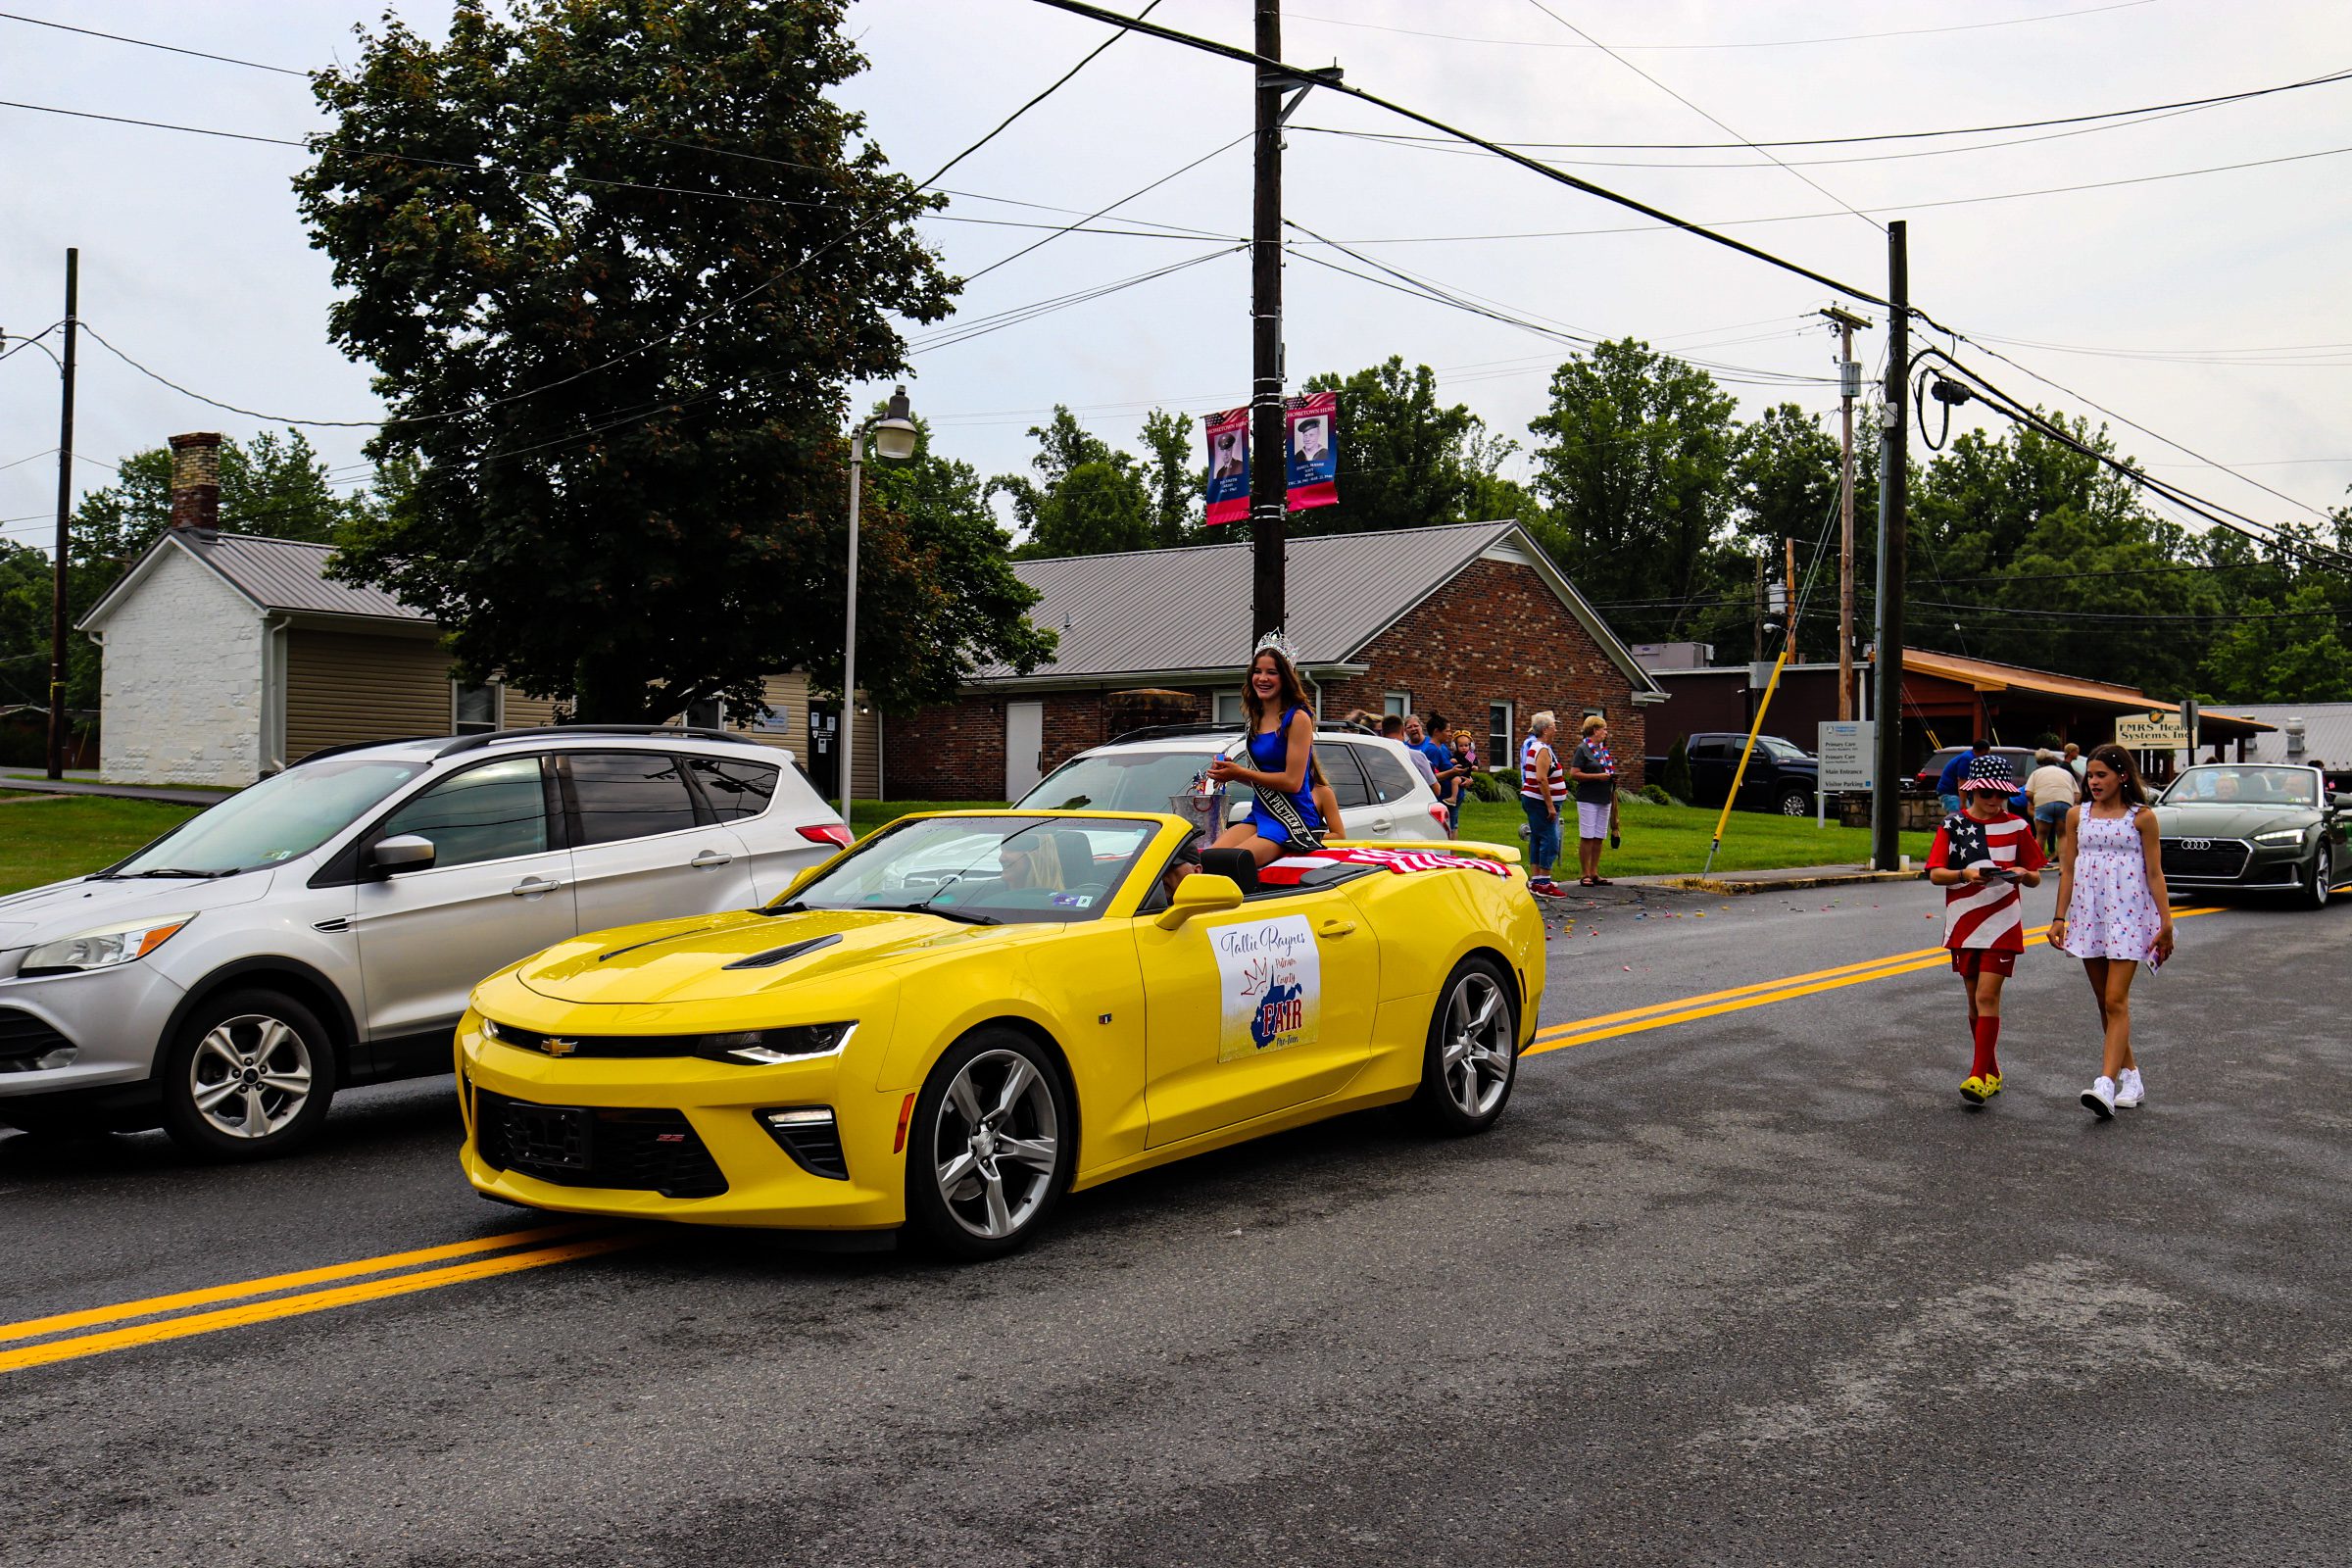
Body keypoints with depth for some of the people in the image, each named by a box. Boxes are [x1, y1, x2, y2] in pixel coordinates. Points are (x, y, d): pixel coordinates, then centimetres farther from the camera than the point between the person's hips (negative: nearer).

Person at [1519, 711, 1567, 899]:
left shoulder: (1531, 746, 15)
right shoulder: (1543, 750, -16)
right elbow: (1541, 779, -25)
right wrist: (1551, 806, -24)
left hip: (1532, 799, 11)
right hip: (1541, 802, -11)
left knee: (1537, 840, 13)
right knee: (1549, 841, -10)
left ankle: (1535, 880, 16)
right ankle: (1544, 885, -11)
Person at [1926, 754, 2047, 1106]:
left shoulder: (2017, 827, 3)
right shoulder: (1952, 825, 4)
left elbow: (2036, 879, 7)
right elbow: (1935, 874, -2)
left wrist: (2021, 874, -16)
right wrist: (1965, 873, -20)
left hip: (2002, 924, -2)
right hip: (1963, 922, 3)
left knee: (1987, 996, -12)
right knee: (1975, 1001, 10)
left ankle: (1980, 1076, -12)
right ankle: (1991, 1072, 24)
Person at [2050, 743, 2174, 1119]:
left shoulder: (2141, 817, -2)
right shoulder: (2078, 816, 8)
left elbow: (2154, 873, -1)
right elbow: (2068, 869, 10)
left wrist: (2166, 922, -3)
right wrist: (2060, 918, 7)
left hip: (2128, 914, -5)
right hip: (2088, 915, 5)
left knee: (2116, 1001, -12)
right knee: (2105, 1003, 9)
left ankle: (2105, 1085, -21)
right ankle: (2131, 1077, 21)